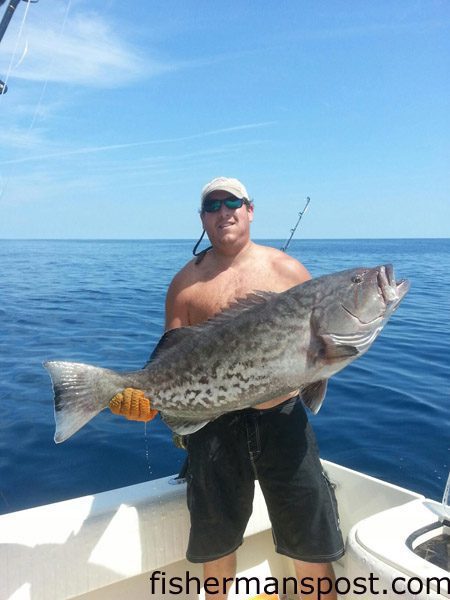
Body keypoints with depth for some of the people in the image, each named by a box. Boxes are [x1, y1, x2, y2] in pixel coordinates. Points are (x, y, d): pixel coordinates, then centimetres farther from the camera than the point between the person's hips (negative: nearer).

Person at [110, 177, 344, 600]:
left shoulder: (288, 270, 0)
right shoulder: (187, 282, 2)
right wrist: (146, 393, -17)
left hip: (281, 418, 0)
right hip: (213, 423, 1)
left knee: (311, 538, 10)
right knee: (216, 536, 18)